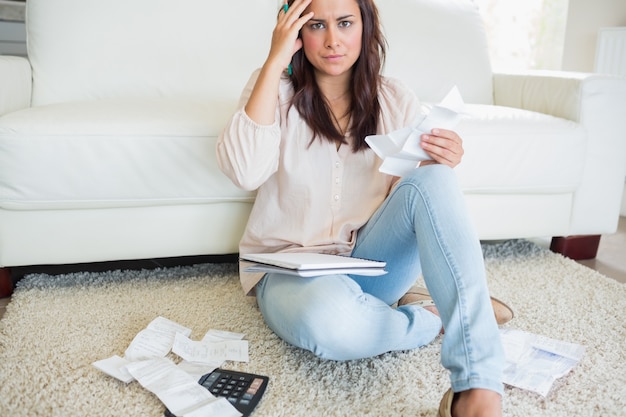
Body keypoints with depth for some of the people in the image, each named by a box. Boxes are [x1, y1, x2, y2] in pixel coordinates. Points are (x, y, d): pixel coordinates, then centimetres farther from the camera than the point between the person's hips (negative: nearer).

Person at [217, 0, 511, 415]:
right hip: (290, 266, -2)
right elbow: (245, 172, -23)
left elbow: (413, 198, 3)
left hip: (372, 264, 3)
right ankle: (434, 318, -7)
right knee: (329, 318, -39)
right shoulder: (275, 88, -4)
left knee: (432, 181, -27)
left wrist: (441, 165, -20)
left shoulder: (396, 100, 2)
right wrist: (275, 61, -21)